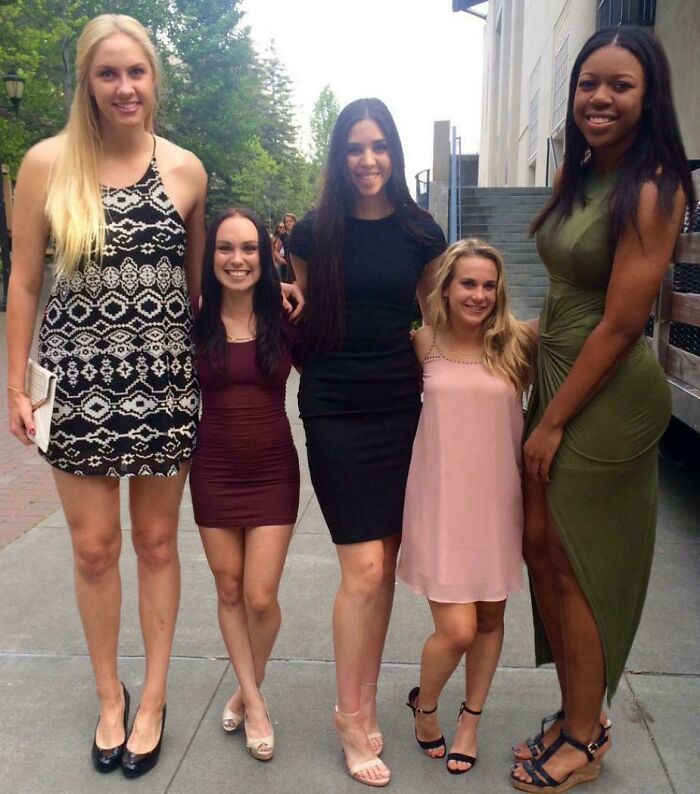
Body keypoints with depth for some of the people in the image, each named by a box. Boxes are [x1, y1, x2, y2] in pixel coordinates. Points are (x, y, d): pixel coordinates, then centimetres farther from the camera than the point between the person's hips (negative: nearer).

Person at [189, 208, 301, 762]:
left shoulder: (284, 319, -6)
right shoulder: (194, 320, -5)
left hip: (273, 472, -1)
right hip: (214, 472, 1)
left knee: (260, 597, 0)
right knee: (229, 591, 12)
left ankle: (248, 691, 31)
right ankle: (254, 702, 33)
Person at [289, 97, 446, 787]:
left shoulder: (420, 232, 5)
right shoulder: (314, 232, 0)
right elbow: (298, 319, 11)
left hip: (401, 409, 3)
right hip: (336, 413, -2)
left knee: (383, 564, 9)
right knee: (363, 569, -5)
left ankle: (364, 706, 27)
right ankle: (352, 717, 16)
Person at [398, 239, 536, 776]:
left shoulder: (519, 344, -3)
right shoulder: (424, 344, -3)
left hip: (497, 500, 2)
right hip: (441, 501, -2)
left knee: (490, 618, 14)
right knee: (456, 629, -4)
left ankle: (470, 721, 39)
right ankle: (424, 703, 29)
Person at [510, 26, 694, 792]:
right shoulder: (575, 174, 9)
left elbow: (620, 324, -19)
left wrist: (553, 422, -15)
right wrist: (528, 341, 9)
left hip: (606, 394, -8)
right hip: (556, 376, 8)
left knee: (576, 565, 3)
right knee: (541, 550, 13)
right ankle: (578, 715, 33)